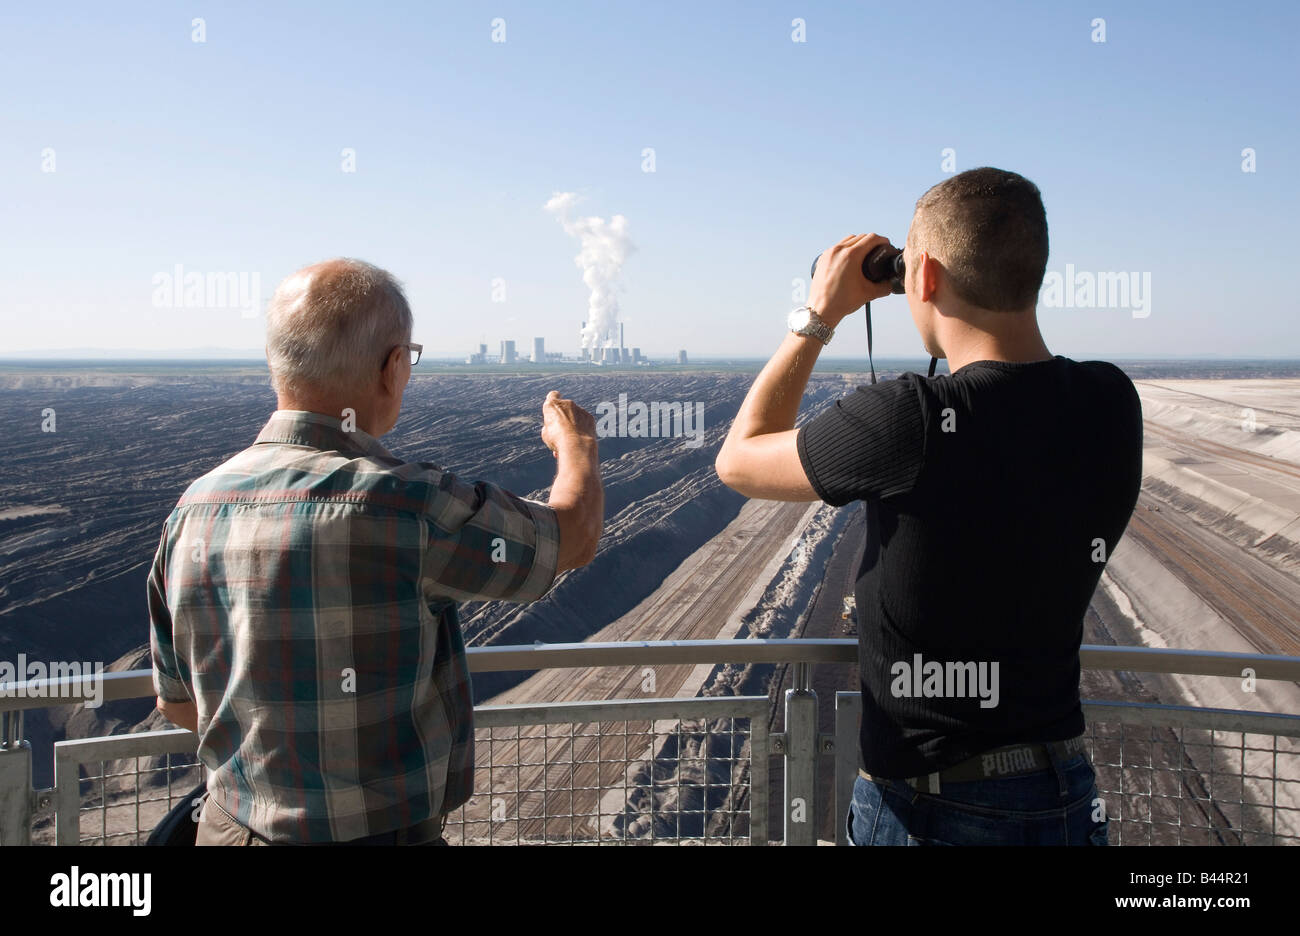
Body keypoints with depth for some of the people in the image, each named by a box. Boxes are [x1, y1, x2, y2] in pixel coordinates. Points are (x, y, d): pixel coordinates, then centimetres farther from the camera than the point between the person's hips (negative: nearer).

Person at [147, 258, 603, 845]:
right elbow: (573, 536, -10)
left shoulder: (195, 508, -7)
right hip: (383, 831, -6)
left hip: (229, 826, 6)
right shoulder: (404, 506, -27)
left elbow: (177, 702, 6)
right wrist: (576, 442, 11)